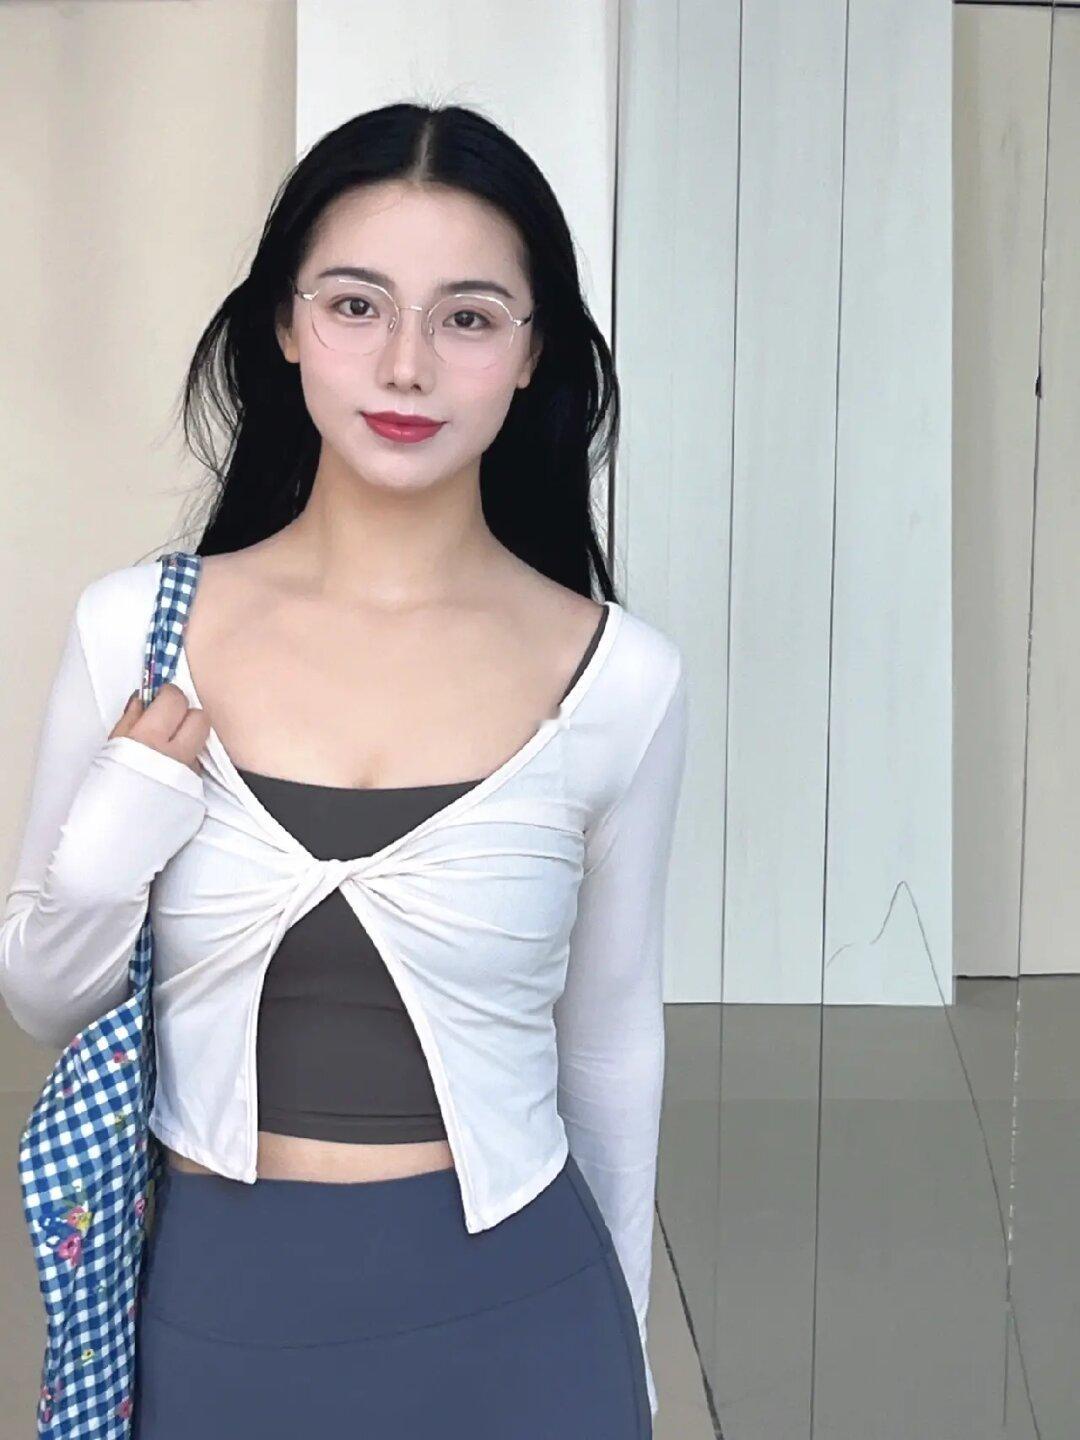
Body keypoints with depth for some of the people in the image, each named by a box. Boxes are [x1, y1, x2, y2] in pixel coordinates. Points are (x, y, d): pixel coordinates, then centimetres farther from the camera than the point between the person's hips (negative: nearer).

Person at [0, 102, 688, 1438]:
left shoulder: (620, 678, -8)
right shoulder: (134, 631, -7)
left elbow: (610, 1039, 5)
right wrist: (120, 828, -15)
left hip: (503, 1321, -1)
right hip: (214, 1312, 1)